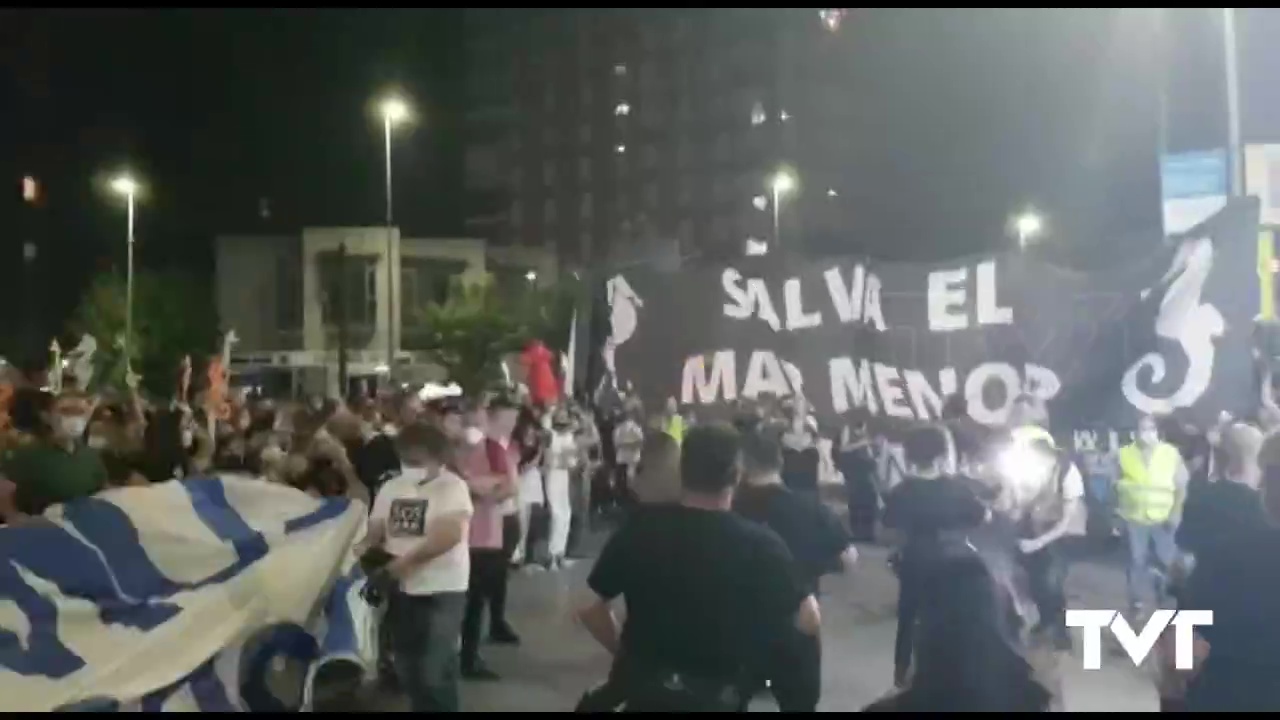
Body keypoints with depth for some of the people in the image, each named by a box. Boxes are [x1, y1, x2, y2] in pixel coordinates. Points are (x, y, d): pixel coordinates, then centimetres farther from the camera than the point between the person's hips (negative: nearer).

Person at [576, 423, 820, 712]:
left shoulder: (639, 529, -10)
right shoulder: (761, 543, -17)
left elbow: (590, 608, -5)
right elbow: (809, 622, -10)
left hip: (640, 687, 2)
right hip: (715, 696, -1)